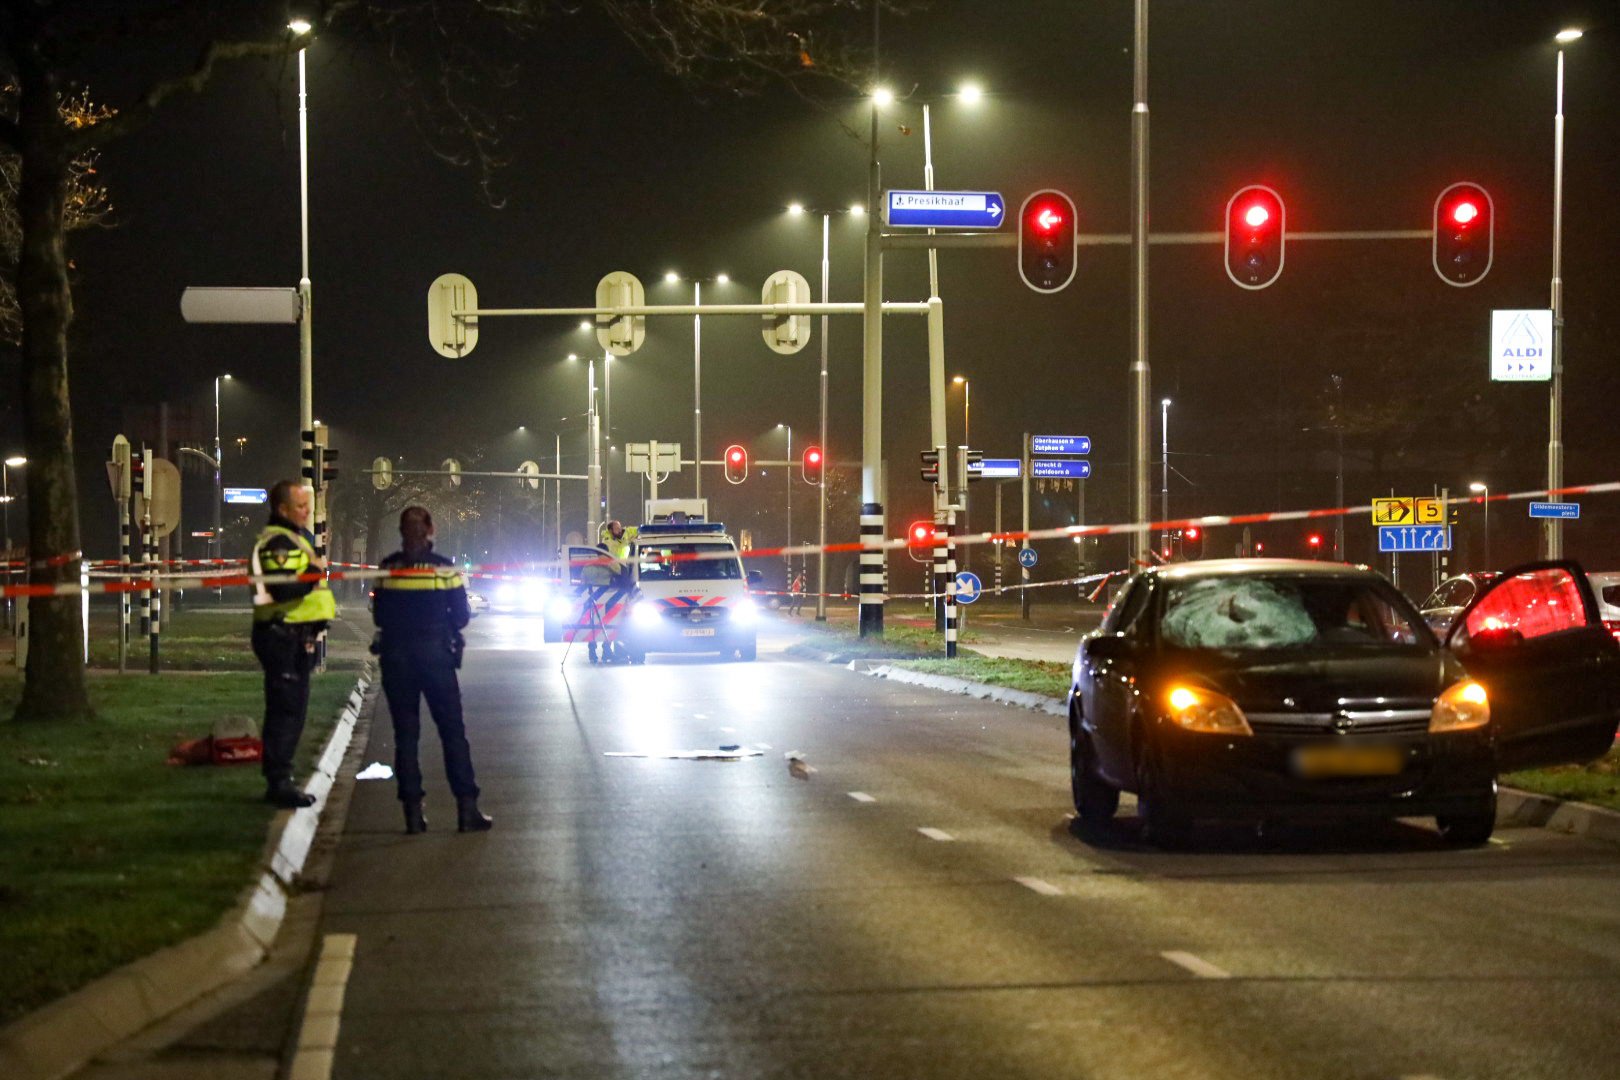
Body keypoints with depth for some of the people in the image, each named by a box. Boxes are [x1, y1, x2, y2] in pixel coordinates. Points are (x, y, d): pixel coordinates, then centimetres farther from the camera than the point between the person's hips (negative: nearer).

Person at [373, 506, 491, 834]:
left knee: (405, 733, 7)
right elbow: (461, 615, -3)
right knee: (452, 730, 5)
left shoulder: (388, 568, -2)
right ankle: (467, 808, 2)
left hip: (396, 656, 2)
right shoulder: (445, 568, -6)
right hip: (436, 653, -1)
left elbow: (379, 616, 3)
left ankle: (413, 811, 4)